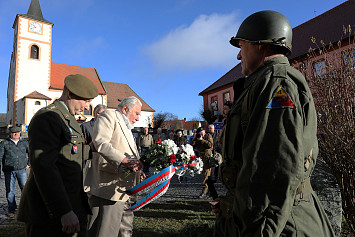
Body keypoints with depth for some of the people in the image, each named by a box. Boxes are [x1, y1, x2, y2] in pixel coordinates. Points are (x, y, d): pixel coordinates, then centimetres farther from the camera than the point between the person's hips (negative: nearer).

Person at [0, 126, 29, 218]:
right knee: (10, 190, 3)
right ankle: (11, 210, 16)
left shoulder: (24, 142, 12)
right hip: (9, 170, -1)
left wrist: (28, 164, 12)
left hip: (22, 170, 1)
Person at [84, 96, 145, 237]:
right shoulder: (109, 116, -2)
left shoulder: (127, 130, 26)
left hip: (122, 191, 10)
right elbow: (100, 143, -20)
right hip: (107, 188, -9)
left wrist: (137, 173, 9)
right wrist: (124, 159, -27)